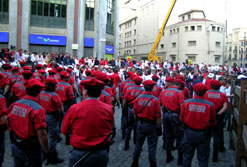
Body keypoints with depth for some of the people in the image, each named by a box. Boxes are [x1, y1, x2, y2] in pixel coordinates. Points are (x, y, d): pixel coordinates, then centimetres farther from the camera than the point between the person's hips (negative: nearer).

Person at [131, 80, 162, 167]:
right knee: (152, 146, 9)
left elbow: (135, 113, 1)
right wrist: (159, 128, -3)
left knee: (138, 144, 18)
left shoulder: (138, 98, -8)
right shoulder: (155, 100, -17)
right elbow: (158, 117, -16)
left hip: (140, 124, 4)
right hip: (151, 126, -4)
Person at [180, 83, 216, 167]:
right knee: (203, 159, 15)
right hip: (204, 135, -1)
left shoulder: (186, 102, -14)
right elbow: (213, 122, -6)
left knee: (187, 157, 19)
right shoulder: (210, 105, -17)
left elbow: (182, 119, -4)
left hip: (189, 133, 1)